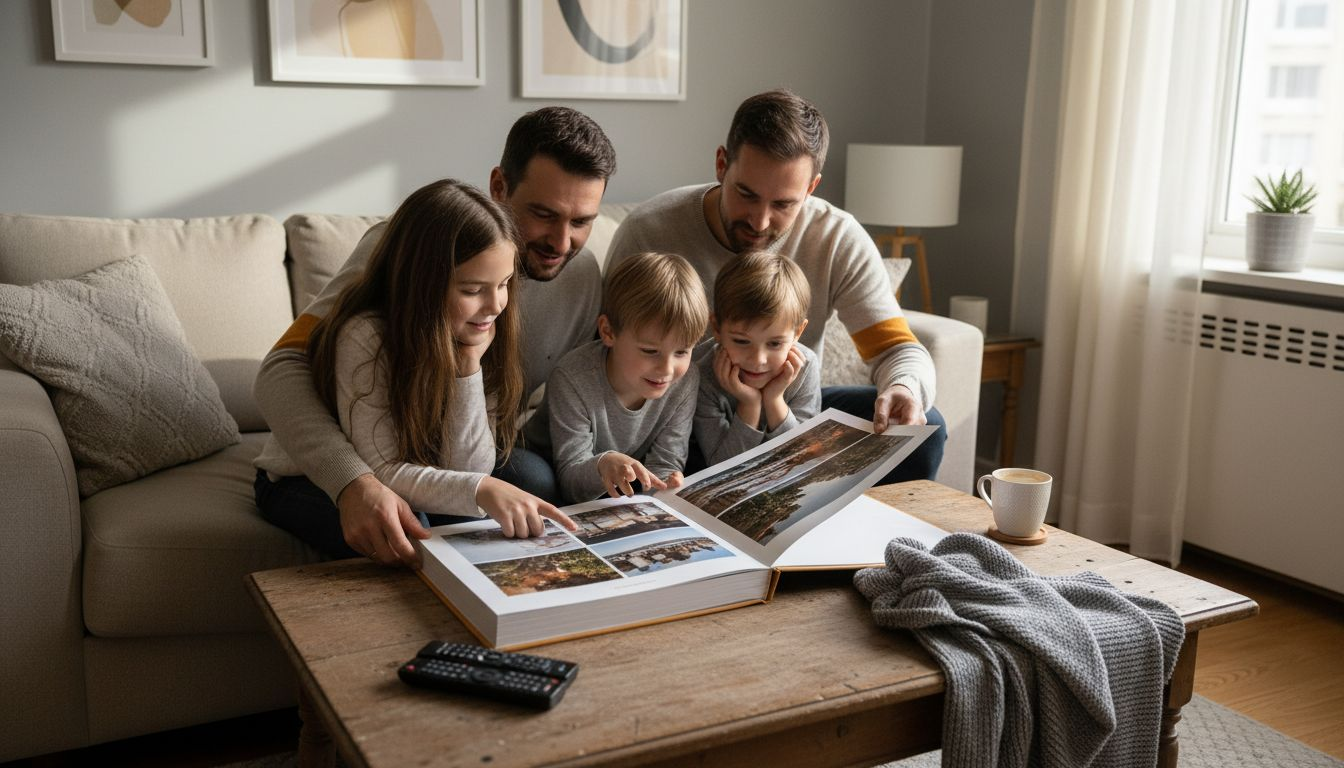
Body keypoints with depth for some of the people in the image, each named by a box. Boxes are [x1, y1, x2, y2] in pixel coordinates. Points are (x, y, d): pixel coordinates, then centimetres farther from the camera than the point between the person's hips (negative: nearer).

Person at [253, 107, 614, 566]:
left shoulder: (582, 275, -7)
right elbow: (281, 371, -31)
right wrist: (354, 482, -49)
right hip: (328, 469, -4)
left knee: (534, 478, -29)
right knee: (407, 537, -37)